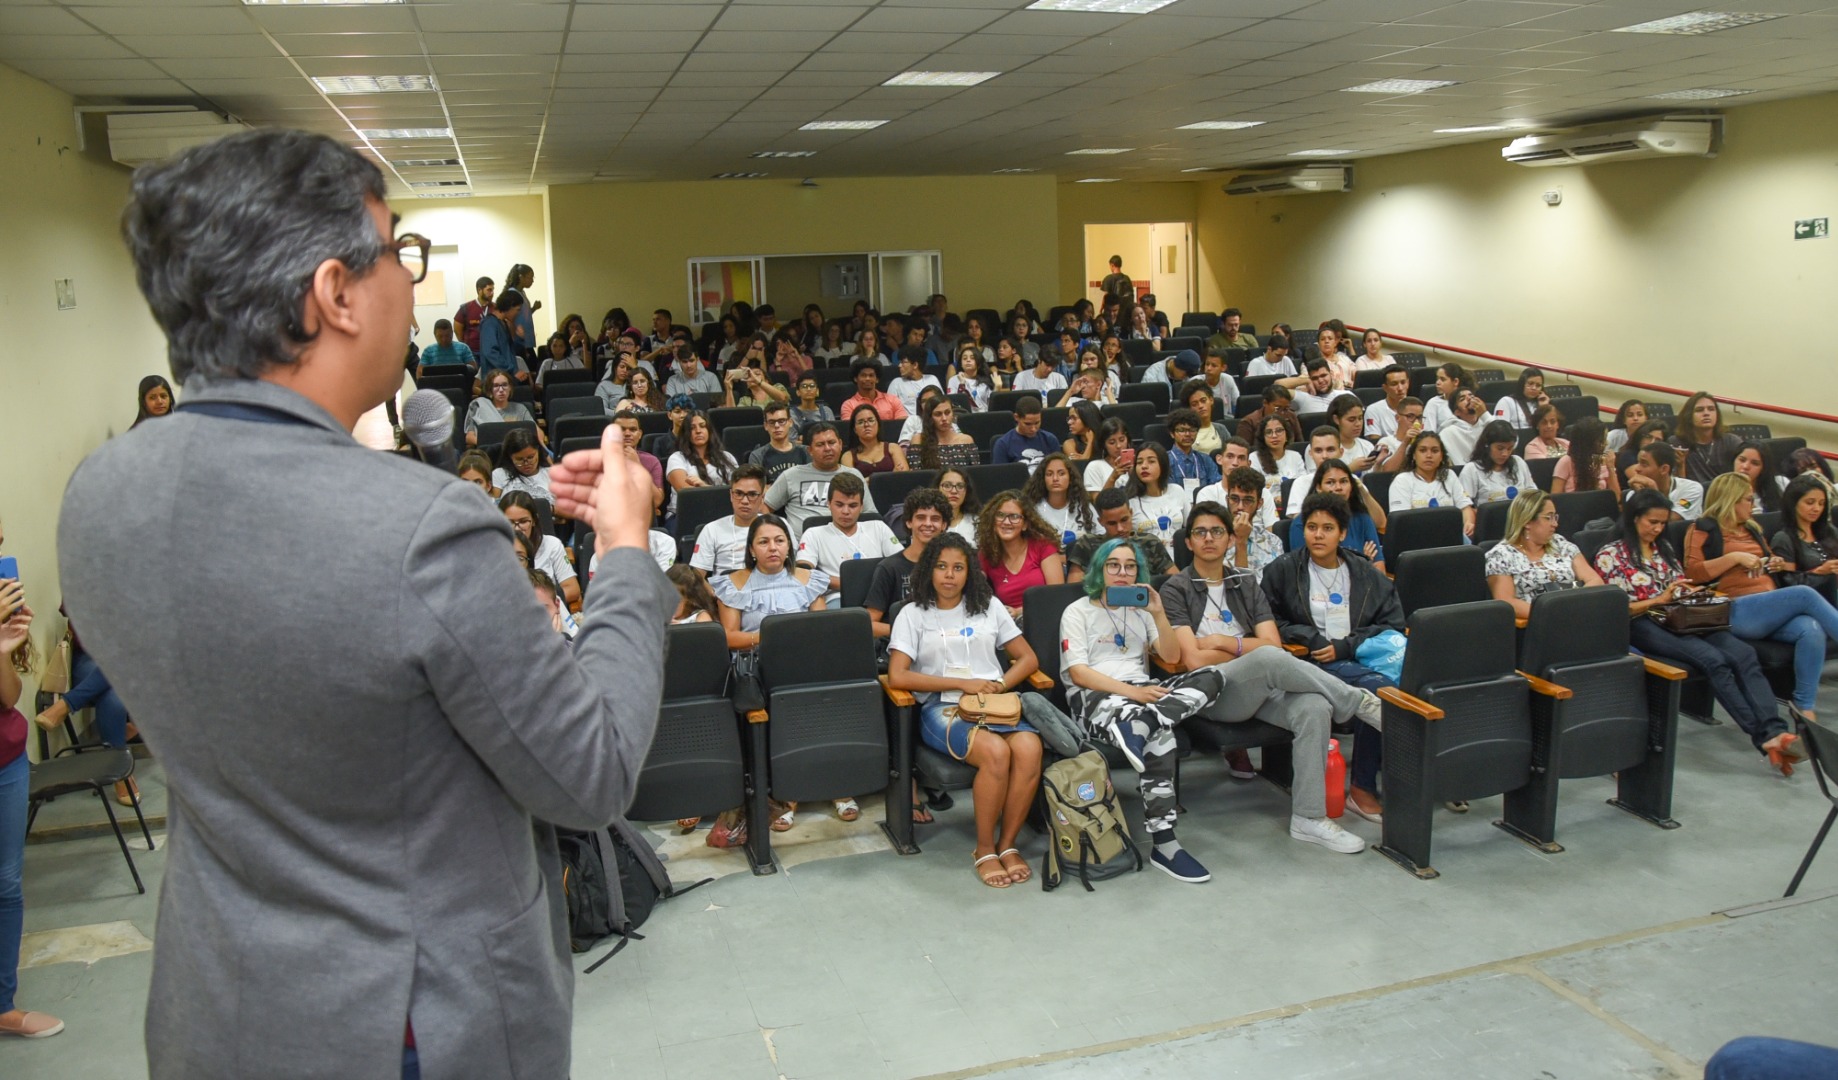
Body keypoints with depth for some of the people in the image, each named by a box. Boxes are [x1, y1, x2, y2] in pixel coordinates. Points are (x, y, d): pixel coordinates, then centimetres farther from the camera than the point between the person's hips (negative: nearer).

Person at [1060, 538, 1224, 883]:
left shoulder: (1142, 610, 23)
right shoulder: (1078, 611, 7)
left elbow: (1172, 657, 11)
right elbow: (1078, 673, -8)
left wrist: (1159, 614, -5)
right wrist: (1132, 692, -20)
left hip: (1141, 690, 6)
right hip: (1094, 696, -6)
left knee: (1211, 678, -23)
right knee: (1160, 734, -37)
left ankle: (1137, 725, -43)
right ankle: (1163, 844, -40)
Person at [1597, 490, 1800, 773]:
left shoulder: (1664, 547, 23)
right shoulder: (1610, 555, 3)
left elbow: (1683, 589, 23)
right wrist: (1658, 599, -12)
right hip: (1643, 625, -6)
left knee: (1743, 653, -24)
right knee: (1713, 659, -31)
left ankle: (1775, 732, -36)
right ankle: (1763, 737, -29)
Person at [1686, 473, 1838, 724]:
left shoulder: (1752, 530, 29)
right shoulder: (1704, 529, 7)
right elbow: (1692, 572, -7)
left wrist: (1778, 564, 20)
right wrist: (1734, 557, -11)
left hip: (1772, 610, 7)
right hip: (1736, 612, -7)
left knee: (1812, 630, -27)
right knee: (1804, 594, -28)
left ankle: (1805, 707, -24)